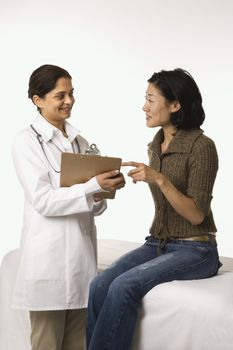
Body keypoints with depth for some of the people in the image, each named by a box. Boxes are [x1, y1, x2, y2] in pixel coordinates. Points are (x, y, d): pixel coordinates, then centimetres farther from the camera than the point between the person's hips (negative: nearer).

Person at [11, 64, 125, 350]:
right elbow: (43, 201, -15)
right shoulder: (26, 142, -5)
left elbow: (91, 207, 13)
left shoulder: (80, 142, 13)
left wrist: (105, 189, -9)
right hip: (48, 256, -5)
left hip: (83, 252, 6)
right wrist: (93, 186, -23)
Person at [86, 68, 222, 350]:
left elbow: (196, 214, -17)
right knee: (99, 286, -17)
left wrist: (160, 179, -27)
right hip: (158, 244, 7)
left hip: (194, 250, -7)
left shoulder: (201, 146, -14)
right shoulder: (156, 145, 9)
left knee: (124, 286, -27)